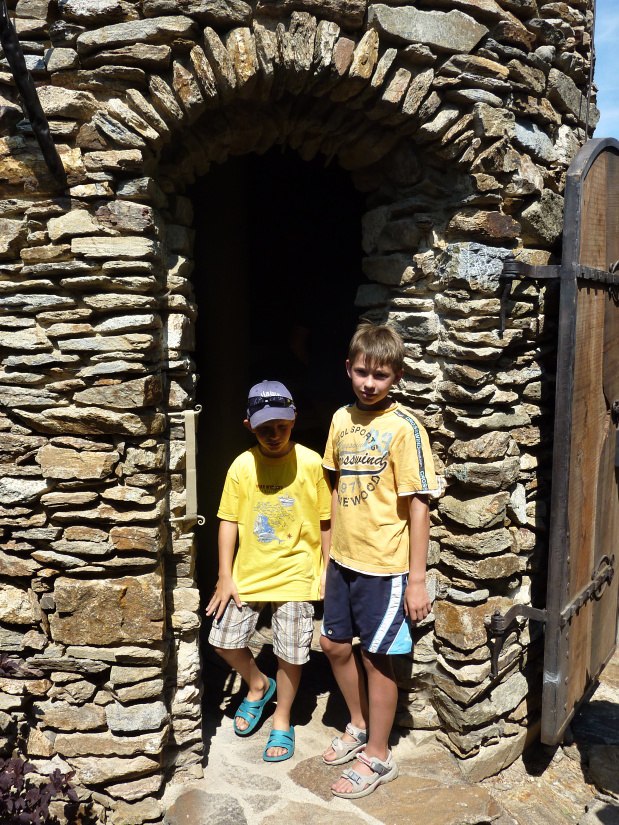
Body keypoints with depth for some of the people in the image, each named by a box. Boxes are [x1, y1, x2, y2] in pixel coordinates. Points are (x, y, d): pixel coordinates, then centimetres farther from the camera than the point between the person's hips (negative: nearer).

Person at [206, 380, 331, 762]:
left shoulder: (310, 463, -10)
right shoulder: (242, 465, -6)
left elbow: (326, 520, -3)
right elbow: (229, 521, -1)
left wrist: (327, 569, -2)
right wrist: (225, 577, -2)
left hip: (295, 573, -2)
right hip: (248, 572, 3)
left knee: (290, 653, 5)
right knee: (225, 640, 6)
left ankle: (283, 720, 30)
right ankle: (258, 686, 35)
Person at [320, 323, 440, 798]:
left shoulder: (404, 427, -16)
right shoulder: (342, 419, 4)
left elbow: (418, 506, -15)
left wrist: (417, 579, -15)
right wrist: (329, 546, 14)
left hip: (384, 564, -7)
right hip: (343, 558, 7)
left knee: (377, 657, 7)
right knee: (335, 646, 18)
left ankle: (378, 757, 28)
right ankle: (360, 726, 42)